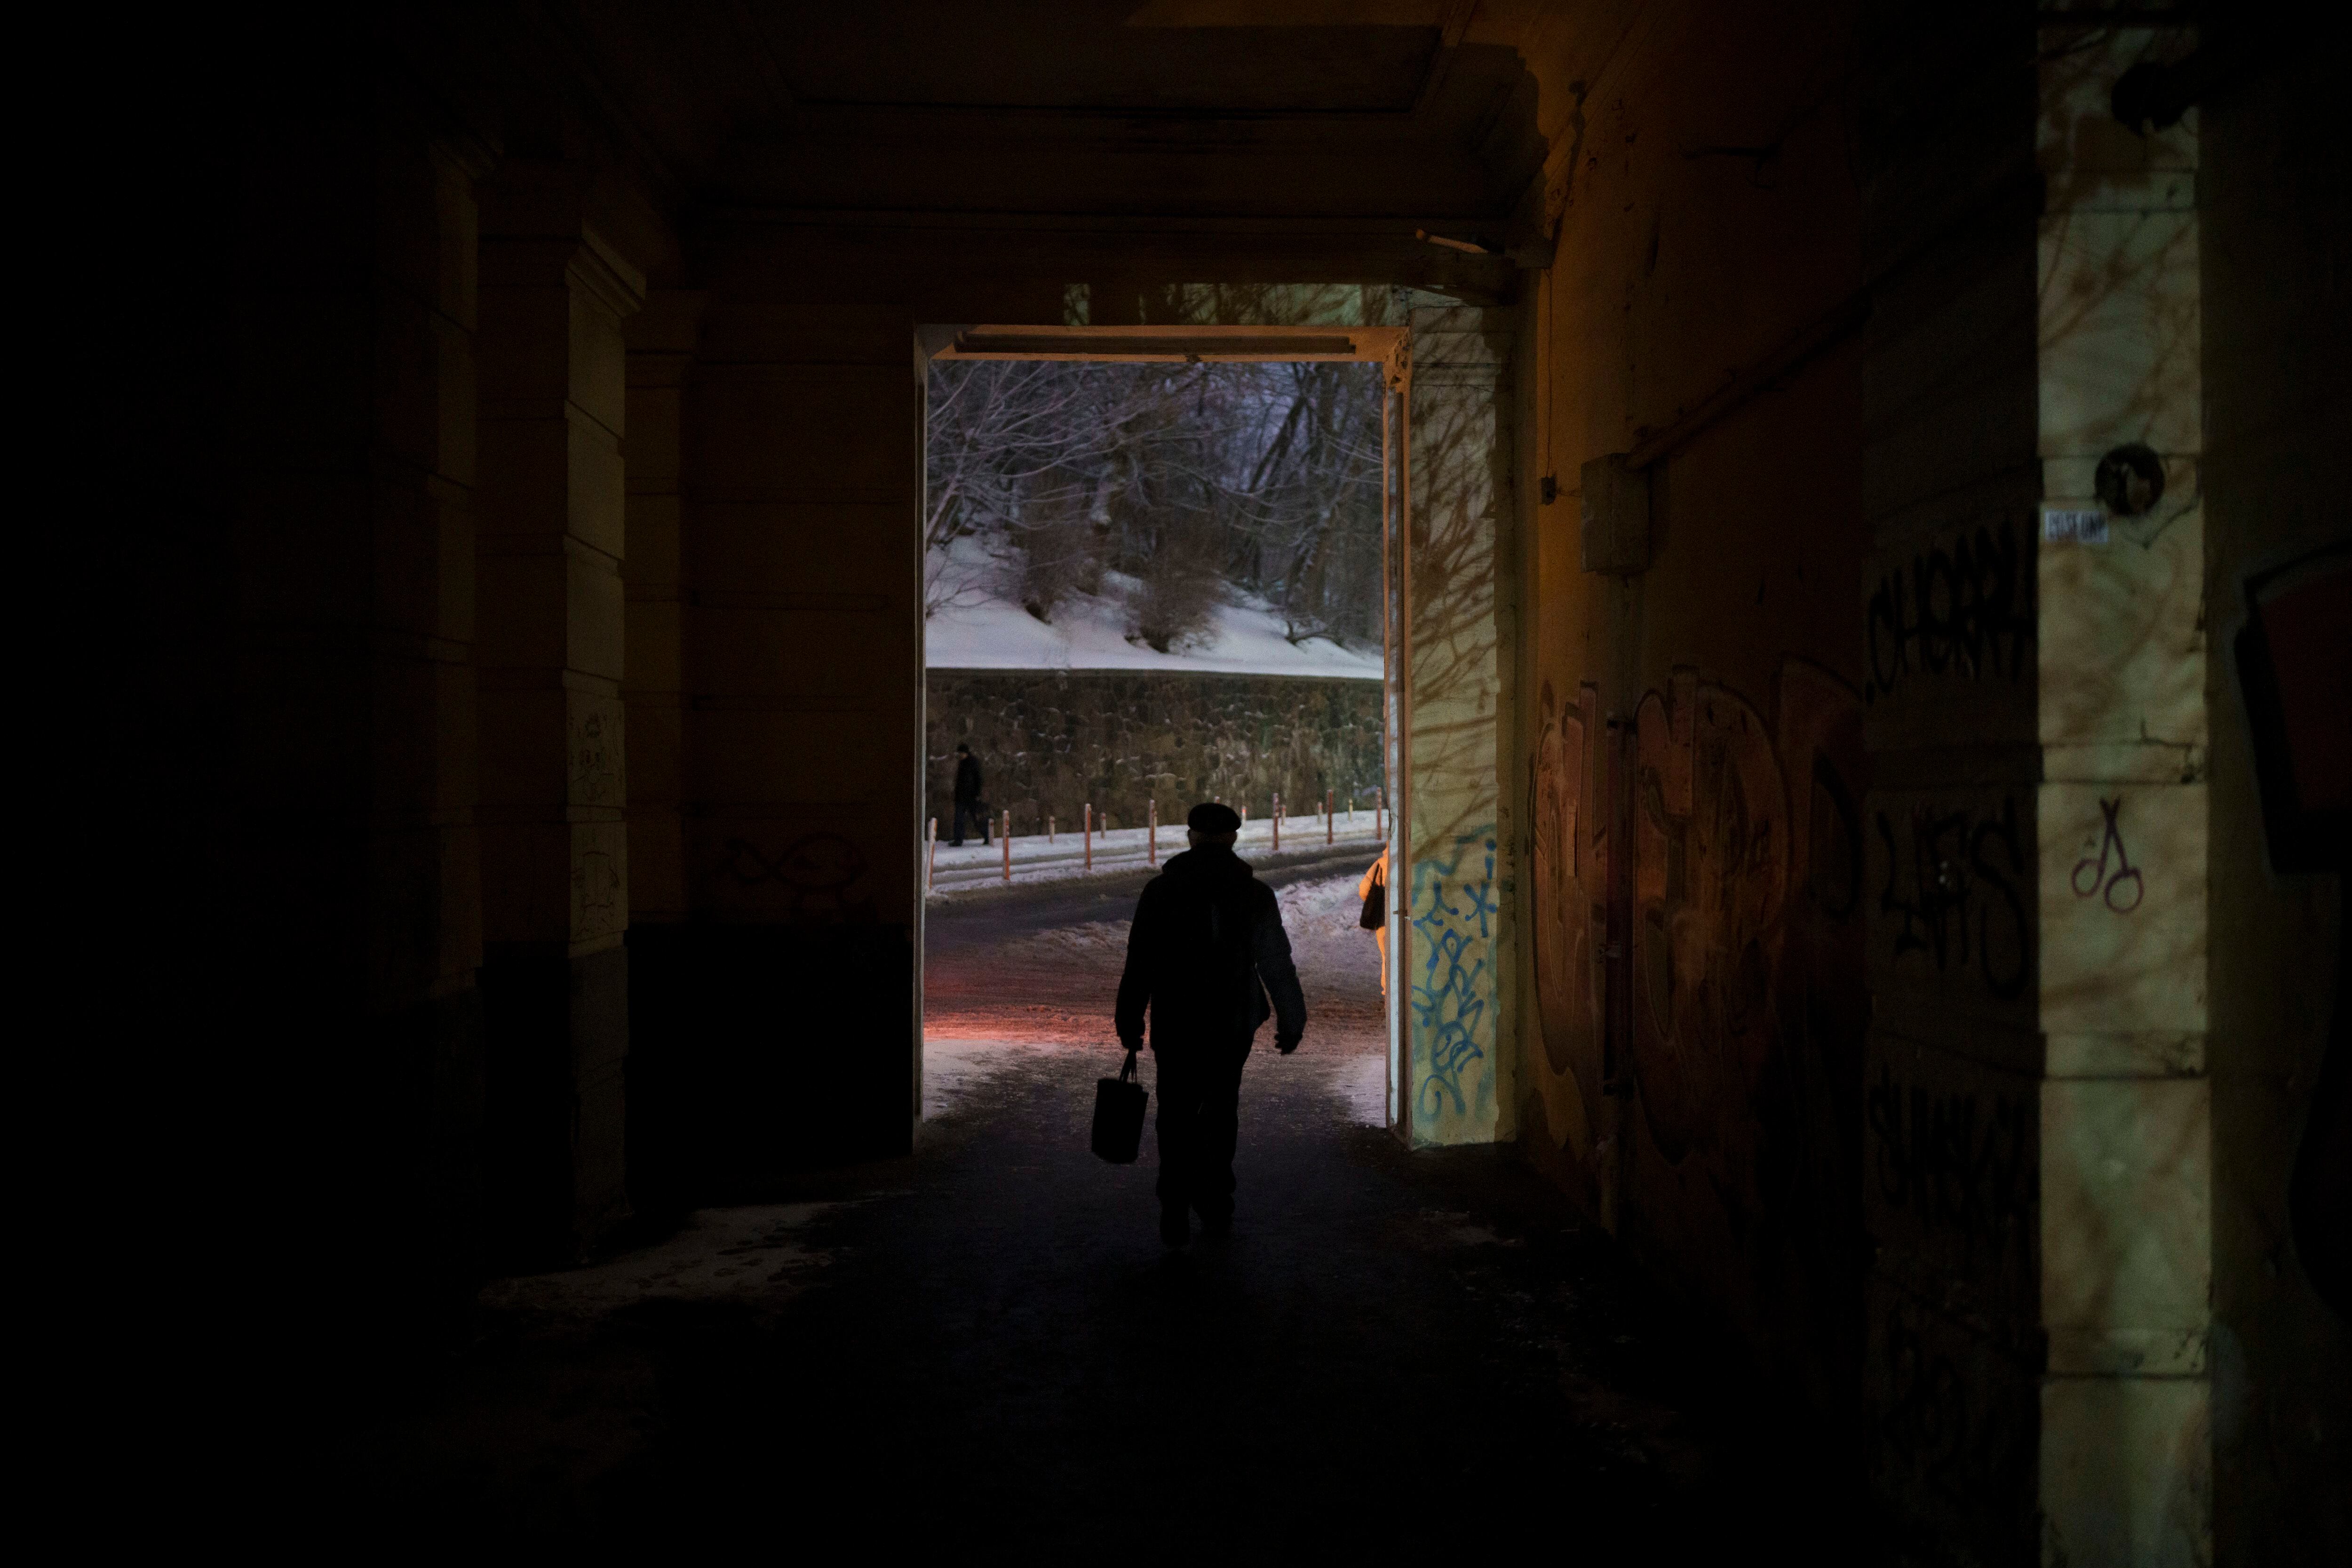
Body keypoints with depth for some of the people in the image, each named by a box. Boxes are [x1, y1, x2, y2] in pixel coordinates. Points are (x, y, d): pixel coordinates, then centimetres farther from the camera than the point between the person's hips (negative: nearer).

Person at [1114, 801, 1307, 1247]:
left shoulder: (1159, 891, -3)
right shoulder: (1255, 894, -3)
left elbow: (1139, 965, -3)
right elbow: (1278, 964, -2)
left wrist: (1129, 1022, 4)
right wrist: (1291, 1022, 6)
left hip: (1176, 1025, -1)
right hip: (1234, 1025, 1)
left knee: (1177, 1116, 6)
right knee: (1221, 1111, 15)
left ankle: (1175, 1214, -3)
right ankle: (1216, 1207, 18)